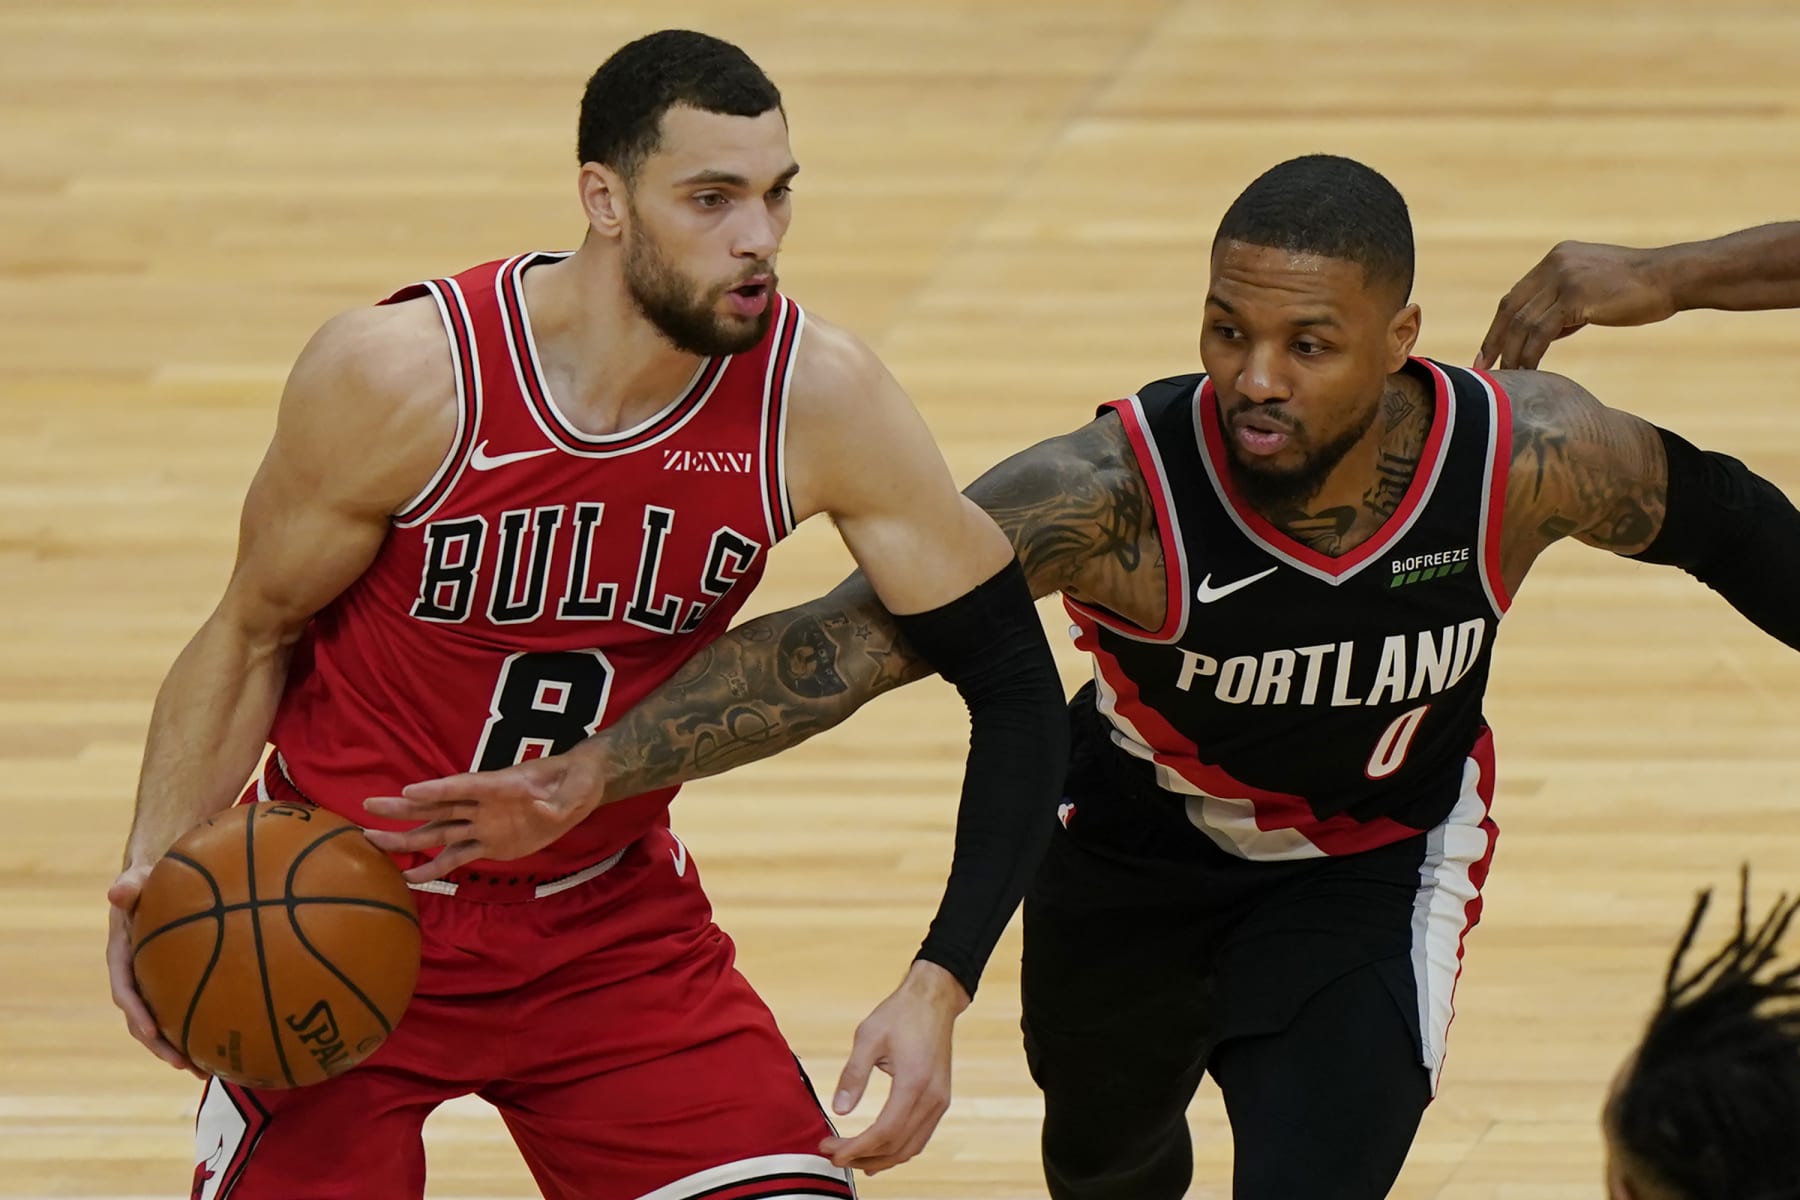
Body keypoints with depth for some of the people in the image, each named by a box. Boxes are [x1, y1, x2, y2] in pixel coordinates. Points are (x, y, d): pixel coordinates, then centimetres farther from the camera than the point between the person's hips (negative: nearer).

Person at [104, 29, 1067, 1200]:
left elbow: (1014, 684, -10)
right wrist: (159, 875, -20)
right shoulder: (400, 375, -21)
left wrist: (940, 990, -20)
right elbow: (254, 633, -5)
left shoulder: (818, 397, -16)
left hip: (614, 922, 2)